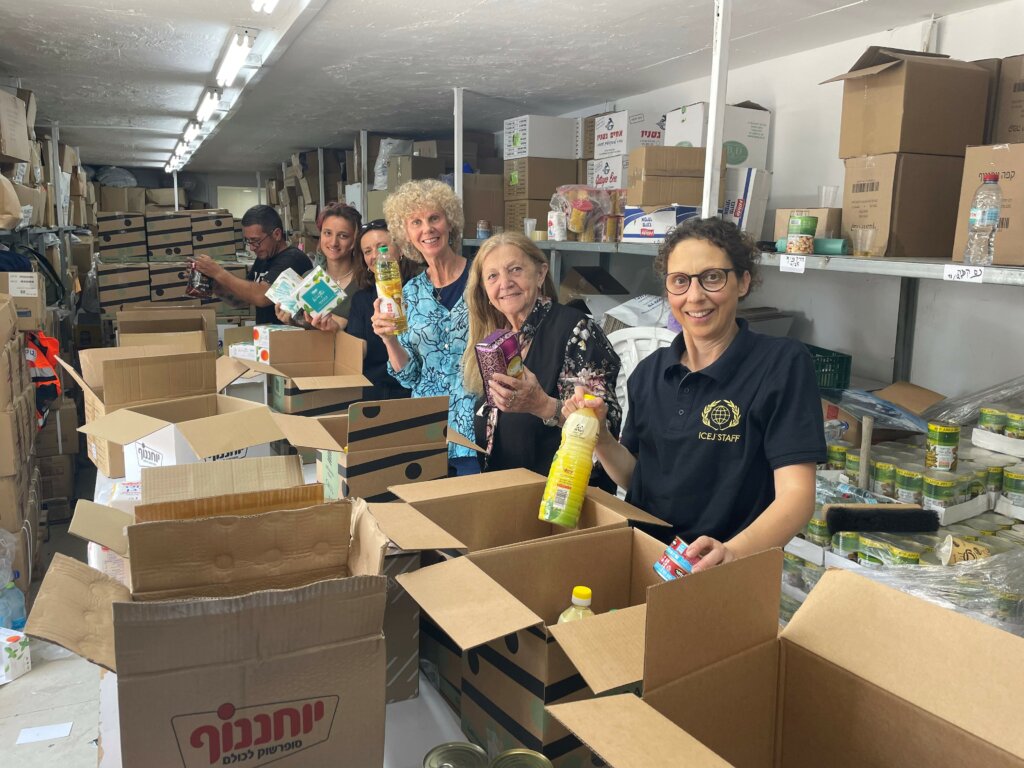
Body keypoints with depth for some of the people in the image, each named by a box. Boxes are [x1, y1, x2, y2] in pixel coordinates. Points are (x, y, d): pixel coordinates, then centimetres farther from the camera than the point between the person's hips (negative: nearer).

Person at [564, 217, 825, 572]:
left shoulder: (783, 363, -7)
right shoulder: (650, 371, 7)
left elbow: (796, 495, -15)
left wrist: (731, 552, -32)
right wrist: (599, 436, -5)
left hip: (726, 572, -4)